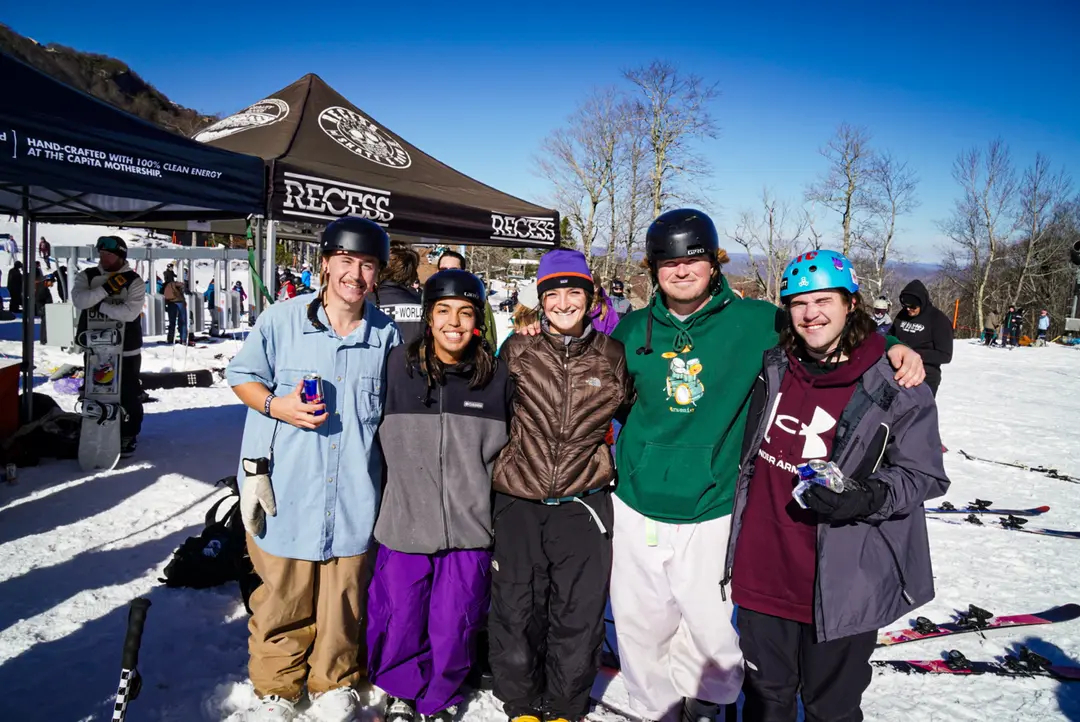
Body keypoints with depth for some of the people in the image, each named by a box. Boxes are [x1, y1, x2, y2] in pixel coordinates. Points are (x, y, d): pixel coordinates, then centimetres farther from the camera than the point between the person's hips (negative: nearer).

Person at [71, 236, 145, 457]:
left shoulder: (134, 281, -9)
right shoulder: (87, 276, 1)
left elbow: (130, 312, -22)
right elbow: (78, 300, -17)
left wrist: (99, 306, -18)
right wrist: (105, 289, -27)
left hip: (126, 349, -4)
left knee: (128, 394, 5)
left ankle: (128, 436, 17)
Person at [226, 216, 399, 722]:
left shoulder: (387, 335, 3)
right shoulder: (281, 319, -3)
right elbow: (241, 376, 7)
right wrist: (276, 405, -12)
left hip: (354, 493, 1)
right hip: (286, 488, -1)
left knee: (344, 596, 12)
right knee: (282, 596, 9)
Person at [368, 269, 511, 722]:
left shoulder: (497, 376, -2)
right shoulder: (399, 365, -3)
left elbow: (507, 451, 8)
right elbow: (379, 437, 7)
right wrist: (403, 488, 8)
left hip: (470, 528, 0)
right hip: (405, 522, 0)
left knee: (454, 625, 10)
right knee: (399, 619, 10)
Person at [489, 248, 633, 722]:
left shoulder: (612, 355, 0)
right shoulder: (518, 350, 0)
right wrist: (499, 464, 15)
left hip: (583, 503, 0)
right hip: (519, 501, 1)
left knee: (578, 613, 7)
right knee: (515, 609, 8)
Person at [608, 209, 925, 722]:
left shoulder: (754, 321, -5)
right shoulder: (633, 329, 2)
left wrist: (894, 347, -8)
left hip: (710, 510, -2)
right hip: (635, 502, 3)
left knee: (711, 628, 5)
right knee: (639, 622, 13)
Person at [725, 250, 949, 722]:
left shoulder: (897, 387, -12)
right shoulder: (773, 369, 3)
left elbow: (924, 476, -8)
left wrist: (867, 499, -25)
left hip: (840, 589, -4)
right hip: (761, 572, 4)